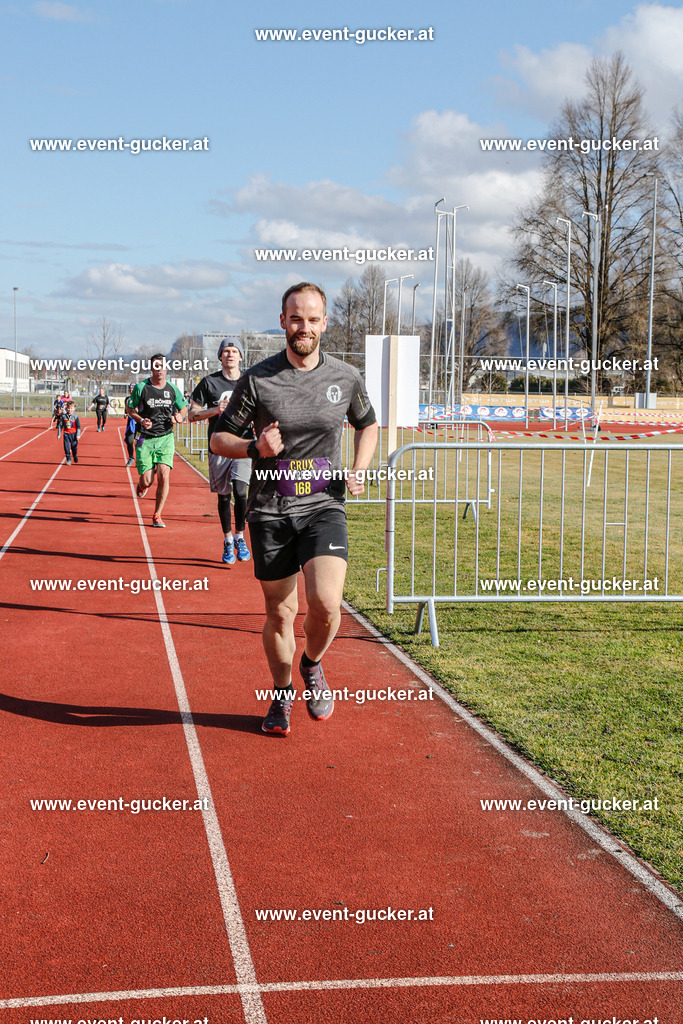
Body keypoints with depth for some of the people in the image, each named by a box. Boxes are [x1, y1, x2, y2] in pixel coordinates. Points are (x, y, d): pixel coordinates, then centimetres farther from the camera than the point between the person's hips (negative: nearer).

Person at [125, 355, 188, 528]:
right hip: (146, 439, -1)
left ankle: (157, 515, 0)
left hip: (166, 438, 2)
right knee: (146, 480, -5)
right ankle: (142, 484, 36)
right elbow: (130, 409, 5)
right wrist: (141, 420, -14)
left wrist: (180, 416, -5)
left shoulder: (172, 389, 4)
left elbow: (183, 408, 18)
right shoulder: (141, 387, -4)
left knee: (164, 476, -13)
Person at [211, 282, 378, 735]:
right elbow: (219, 438, 4)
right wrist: (256, 448, -17)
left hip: (324, 506, 0)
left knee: (326, 603, -18)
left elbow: (368, 425, 21)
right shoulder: (258, 379, -4)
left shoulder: (347, 378, 2)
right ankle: (283, 693, 31)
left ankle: (313, 666, 15)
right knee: (280, 612, 6)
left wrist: (359, 470, 4)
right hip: (271, 511, 0)